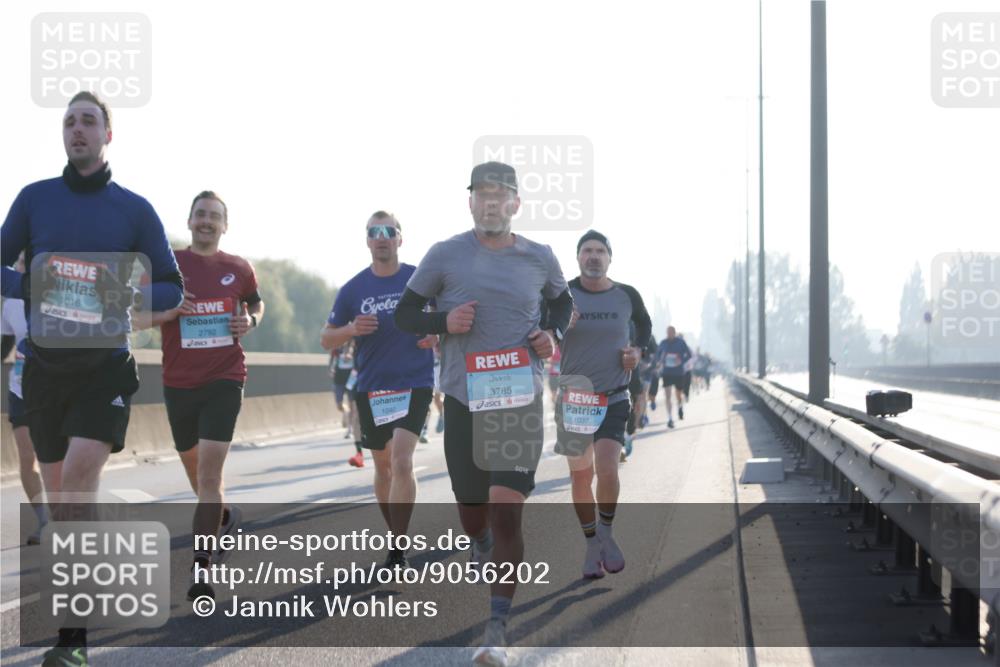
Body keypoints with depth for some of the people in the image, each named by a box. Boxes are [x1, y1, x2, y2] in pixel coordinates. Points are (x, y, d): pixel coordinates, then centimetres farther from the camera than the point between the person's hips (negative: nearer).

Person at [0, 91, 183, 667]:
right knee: (58, 490, 9)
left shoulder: (134, 209, 3)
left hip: (106, 364, -3)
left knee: (80, 472, -20)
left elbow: (172, 289, 6)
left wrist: (130, 295, -14)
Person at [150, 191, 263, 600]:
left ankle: (200, 569, -16)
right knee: (195, 468, 17)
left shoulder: (239, 269, 4)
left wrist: (251, 321, -1)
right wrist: (168, 312, -16)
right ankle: (225, 518, 49)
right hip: (178, 382, 2)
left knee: (209, 472, -14)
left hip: (224, 381, -2)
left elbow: (256, 304, 22)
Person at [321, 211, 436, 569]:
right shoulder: (353, 289, 2)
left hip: (414, 384, -3)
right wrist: (351, 330, -14)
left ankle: (398, 552, -14)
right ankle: (397, 537, 29)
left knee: (401, 462, -17)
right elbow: (326, 339, 6)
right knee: (383, 466, 12)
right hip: (371, 388, 3)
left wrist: (439, 335, -12)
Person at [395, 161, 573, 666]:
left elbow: (562, 301, 24)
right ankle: (482, 546, 51)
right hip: (464, 401, 1)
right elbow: (405, 314, 7)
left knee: (506, 511, -14)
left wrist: (552, 333, 3)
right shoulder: (445, 256, 0)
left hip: (521, 402, -1)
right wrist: (443, 322, -12)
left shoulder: (539, 259, 5)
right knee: (472, 514, 11)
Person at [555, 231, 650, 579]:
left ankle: (606, 532, 8)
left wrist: (637, 351, 1)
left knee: (606, 470, -17)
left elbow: (644, 325, 19)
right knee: (580, 475, 7)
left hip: (614, 398, 0)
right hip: (573, 397, 1)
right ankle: (592, 543, 25)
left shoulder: (626, 296, 0)